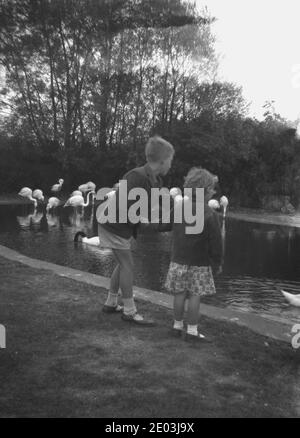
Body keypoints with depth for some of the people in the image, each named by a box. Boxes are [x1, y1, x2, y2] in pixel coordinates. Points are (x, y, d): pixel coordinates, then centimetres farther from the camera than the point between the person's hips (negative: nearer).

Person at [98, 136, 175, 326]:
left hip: (123, 226, 9)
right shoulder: (136, 177, -28)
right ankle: (130, 311, 8)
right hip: (114, 225, -9)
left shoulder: (156, 180, -1)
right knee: (128, 265, -4)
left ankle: (111, 303, 31)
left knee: (123, 264, 17)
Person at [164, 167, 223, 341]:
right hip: (199, 264, -4)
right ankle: (192, 330, 9)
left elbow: (162, 226, 9)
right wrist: (217, 264, 1)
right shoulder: (210, 216, -12)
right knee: (195, 296, 3)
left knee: (180, 294, 11)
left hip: (178, 260, 4)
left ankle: (178, 326, 23)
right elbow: (216, 243, -9)